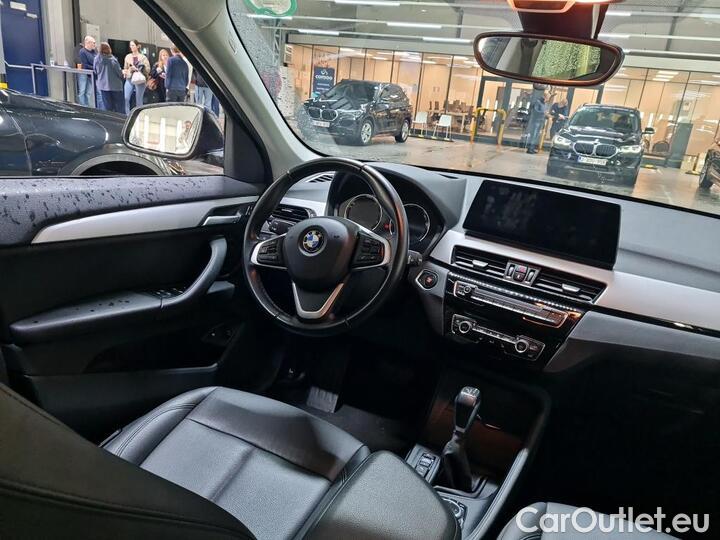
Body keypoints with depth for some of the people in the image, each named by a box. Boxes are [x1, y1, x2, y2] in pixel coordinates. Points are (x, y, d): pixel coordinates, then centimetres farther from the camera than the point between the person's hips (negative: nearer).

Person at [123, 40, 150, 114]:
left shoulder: (143, 57, 2)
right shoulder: (128, 56, 14)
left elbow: (148, 69, -3)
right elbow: (125, 68, 21)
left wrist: (137, 69, -13)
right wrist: (124, 71, -1)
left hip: (140, 80, -3)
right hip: (129, 79, 3)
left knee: (139, 100, 0)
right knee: (126, 98, -8)